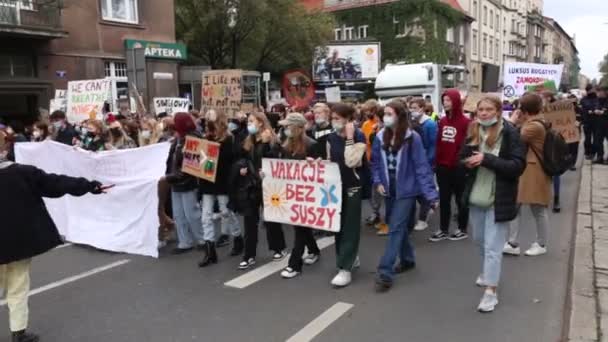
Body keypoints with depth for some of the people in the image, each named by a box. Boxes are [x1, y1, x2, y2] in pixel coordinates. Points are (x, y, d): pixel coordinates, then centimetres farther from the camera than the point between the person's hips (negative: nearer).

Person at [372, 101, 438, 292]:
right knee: (399, 226, 18)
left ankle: (385, 273, -7)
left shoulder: (412, 138, -13)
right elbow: (375, 162, 10)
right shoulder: (381, 137, 1)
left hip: (406, 190, -5)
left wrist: (431, 194, -18)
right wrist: (377, 182, -5)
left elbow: (421, 166, -13)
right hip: (389, 190, 6)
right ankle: (407, 260, 38)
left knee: (395, 228, -9)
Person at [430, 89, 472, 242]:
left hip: (458, 167, -6)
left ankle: (462, 229, 20)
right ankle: (443, 230, 20)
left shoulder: (465, 122, -12)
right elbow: (438, 143, 11)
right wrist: (437, 161, 7)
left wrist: (464, 162, -14)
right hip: (443, 166, 6)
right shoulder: (442, 121, 9)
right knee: (444, 199, 11)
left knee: (460, 198, 8)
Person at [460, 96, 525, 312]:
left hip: (499, 199, -6)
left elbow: (518, 166, -19)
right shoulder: (474, 132, 3)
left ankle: (491, 292, 4)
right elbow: (463, 160, 8)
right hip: (477, 196, 6)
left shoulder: (510, 133, -13)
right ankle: (489, 271, 45)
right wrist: (469, 161, -15)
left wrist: (487, 159, -26)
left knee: (493, 246, -3)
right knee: (480, 240, 21)